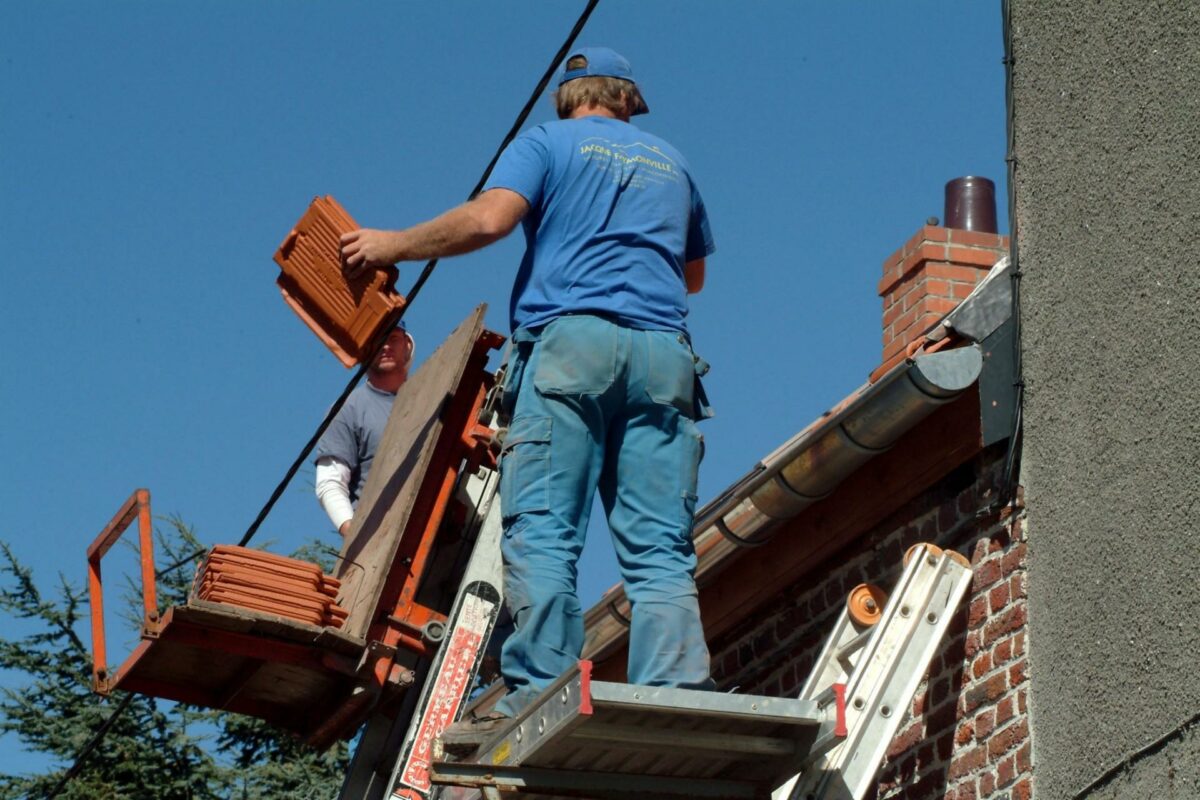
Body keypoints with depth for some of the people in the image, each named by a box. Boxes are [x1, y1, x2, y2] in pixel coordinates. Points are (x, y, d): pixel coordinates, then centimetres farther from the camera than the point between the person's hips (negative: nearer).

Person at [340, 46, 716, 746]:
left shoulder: (548, 143, 12)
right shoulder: (671, 164, 27)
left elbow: (489, 218, -5)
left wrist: (395, 245, 7)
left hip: (571, 337, -4)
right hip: (664, 349, 4)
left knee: (543, 531, -9)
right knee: (661, 549, -2)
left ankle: (538, 697, -20)